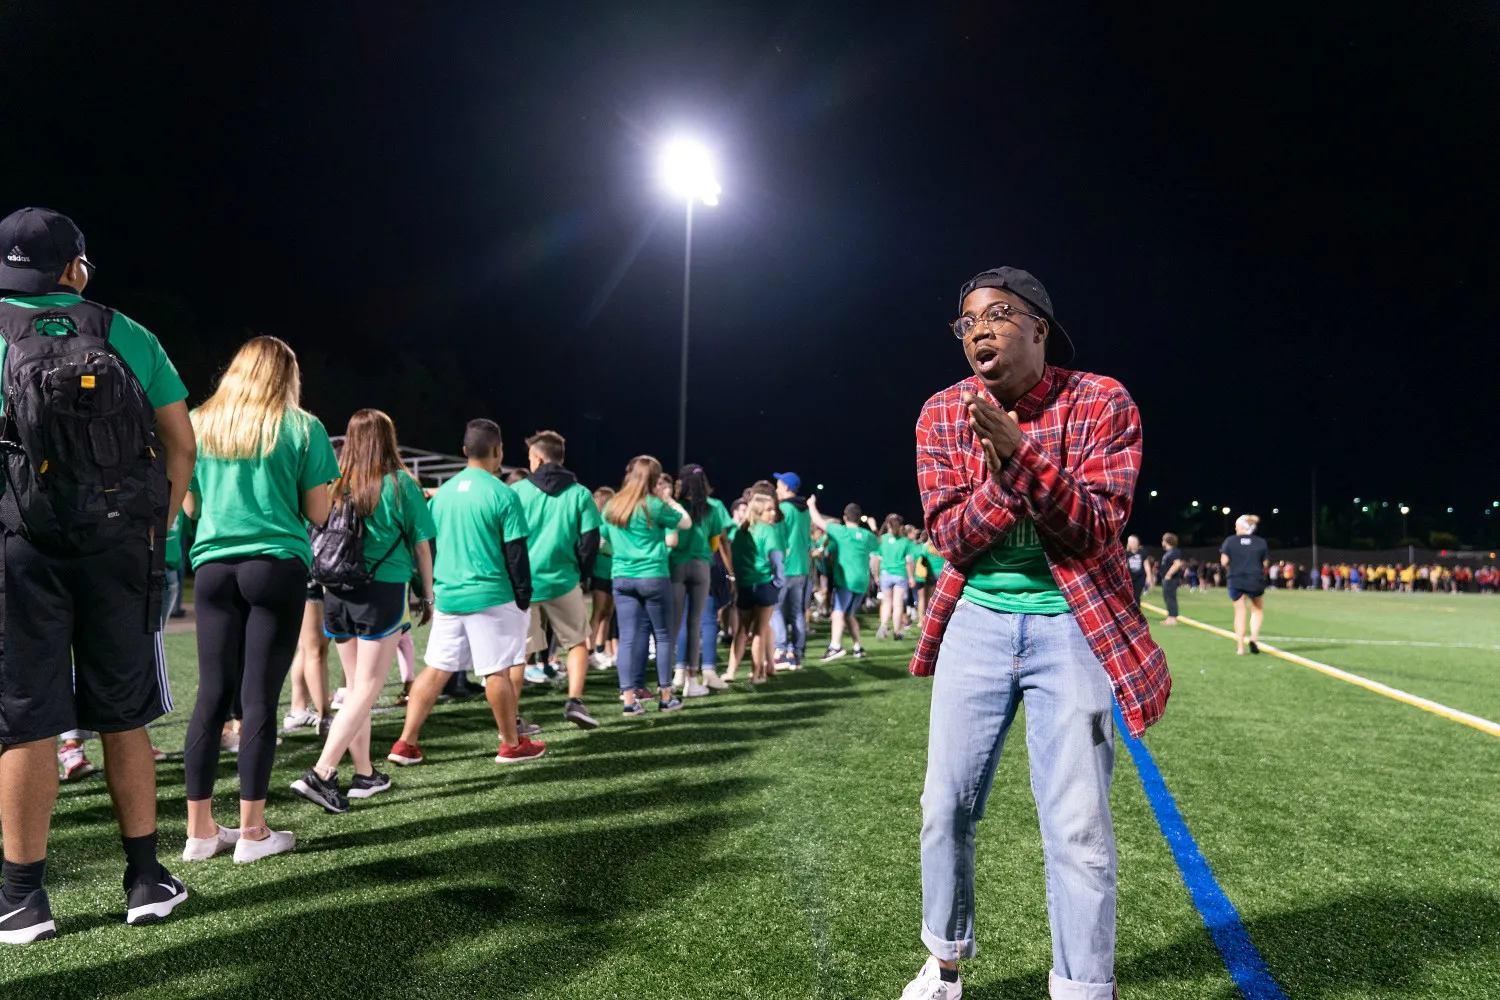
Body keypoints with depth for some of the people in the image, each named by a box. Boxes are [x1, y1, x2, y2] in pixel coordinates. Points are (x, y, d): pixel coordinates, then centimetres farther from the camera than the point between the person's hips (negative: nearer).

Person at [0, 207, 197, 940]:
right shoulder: (129, 337, 5)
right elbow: (180, 445, 4)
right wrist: (155, 531, 8)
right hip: (119, 549, 2)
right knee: (123, 717, 9)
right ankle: (146, 880, 16)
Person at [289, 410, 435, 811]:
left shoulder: (336, 484, 5)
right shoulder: (400, 483, -4)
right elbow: (421, 545, -2)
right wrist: (428, 596, 8)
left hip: (337, 593, 5)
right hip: (383, 592, -5)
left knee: (355, 687, 15)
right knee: (366, 691, -2)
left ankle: (365, 775, 22)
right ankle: (321, 773, -12)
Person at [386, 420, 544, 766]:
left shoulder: (443, 492, 8)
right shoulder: (502, 494, -10)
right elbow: (516, 553, -10)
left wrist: (430, 592, 24)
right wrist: (524, 600, -1)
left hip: (446, 596, 6)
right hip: (491, 596, -6)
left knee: (435, 669, 11)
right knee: (497, 671, 3)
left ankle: (406, 744, 12)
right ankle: (512, 744, 15)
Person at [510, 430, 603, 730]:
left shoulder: (517, 491, 0)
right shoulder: (580, 494, -1)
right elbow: (590, 541, -2)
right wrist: (583, 576, 11)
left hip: (521, 582, 1)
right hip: (562, 581, -1)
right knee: (578, 642, 16)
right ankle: (575, 701, 2)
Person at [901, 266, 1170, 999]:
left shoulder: (1100, 403, -9)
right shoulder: (943, 414, -2)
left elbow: (1096, 531, -17)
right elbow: (950, 539, -6)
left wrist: (1020, 452, -30)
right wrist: (1001, 479, -26)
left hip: (1072, 625, -2)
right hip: (976, 622, 3)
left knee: (1077, 827, -5)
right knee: (947, 806, 9)